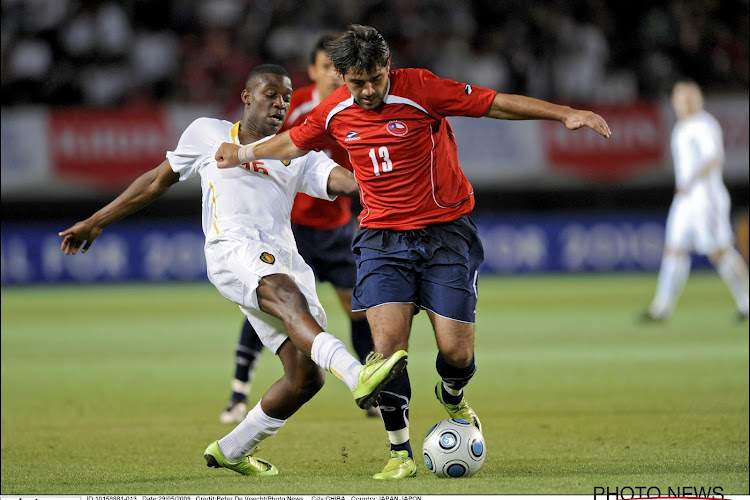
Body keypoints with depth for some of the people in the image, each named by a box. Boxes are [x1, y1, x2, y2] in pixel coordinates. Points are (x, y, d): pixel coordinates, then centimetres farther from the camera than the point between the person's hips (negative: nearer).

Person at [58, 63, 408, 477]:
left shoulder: (298, 158, 25)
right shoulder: (208, 134, 21)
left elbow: (347, 181, 8)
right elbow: (159, 179, 30)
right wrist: (96, 222, 31)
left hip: (285, 260, 5)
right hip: (232, 246, -4)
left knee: (306, 377, -8)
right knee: (288, 294, -38)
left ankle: (230, 451, 13)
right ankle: (358, 376, -62)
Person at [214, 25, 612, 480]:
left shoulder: (420, 89, -14)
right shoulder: (335, 114, 0)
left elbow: (497, 104, -12)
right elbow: (297, 142, 23)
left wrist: (566, 114, -17)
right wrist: (244, 153, 29)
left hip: (446, 232, -2)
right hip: (383, 236, 2)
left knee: (456, 352, -7)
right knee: (389, 343, -15)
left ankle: (452, 398, 31)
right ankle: (400, 453, -2)